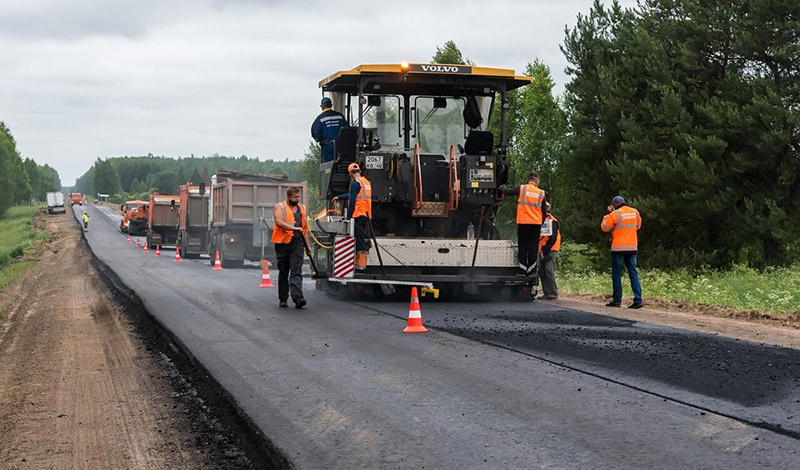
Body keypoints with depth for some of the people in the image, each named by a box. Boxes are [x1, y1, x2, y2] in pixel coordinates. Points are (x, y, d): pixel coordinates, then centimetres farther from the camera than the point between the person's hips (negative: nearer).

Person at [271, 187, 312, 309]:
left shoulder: (302, 208, 16)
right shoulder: (279, 207, 0)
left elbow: (305, 228, 21)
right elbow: (278, 222, -19)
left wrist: (308, 246, 18)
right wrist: (294, 228, -29)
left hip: (297, 243, 2)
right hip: (283, 242, -2)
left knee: (296, 271, -11)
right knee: (283, 272, 7)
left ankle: (297, 297, -24)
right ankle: (283, 299, 16)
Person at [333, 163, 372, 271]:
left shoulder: (355, 183, -9)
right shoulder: (367, 182, 17)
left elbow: (352, 201, -14)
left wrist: (348, 216, -10)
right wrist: (339, 197, 40)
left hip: (358, 215, -8)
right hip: (367, 215, 8)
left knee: (359, 239, -7)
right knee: (365, 239, 10)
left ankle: (360, 264, -8)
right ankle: (362, 263, 14)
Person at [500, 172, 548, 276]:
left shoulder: (521, 188, -1)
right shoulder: (541, 193, 6)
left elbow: (506, 192, 3)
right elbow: (544, 212, 9)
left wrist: (503, 187, 26)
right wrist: (542, 225, 19)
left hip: (523, 223, -1)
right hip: (536, 224, 1)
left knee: (522, 247, 5)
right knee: (533, 248, 5)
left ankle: (523, 271, 1)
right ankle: (531, 271, 4)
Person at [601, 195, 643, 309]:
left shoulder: (615, 214, -11)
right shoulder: (635, 212, 6)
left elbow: (604, 227, -2)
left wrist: (608, 214, 5)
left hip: (618, 248, -5)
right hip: (632, 248, 5)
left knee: (616, 274, 4)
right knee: (633, 273, 6)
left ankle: (616, 300, 4)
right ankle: (638, 299, -3)